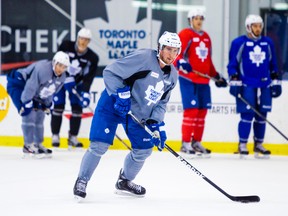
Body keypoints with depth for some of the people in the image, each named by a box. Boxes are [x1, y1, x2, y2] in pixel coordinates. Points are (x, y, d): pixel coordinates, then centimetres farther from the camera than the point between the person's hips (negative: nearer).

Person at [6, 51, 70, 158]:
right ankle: (28, 146, -12)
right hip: (18, 84, -9)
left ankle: (38, 145, 21)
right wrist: (26, 104, -29)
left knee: (39, 116, 10)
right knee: (29, 114, -18)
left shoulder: (61, 77, -6)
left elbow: (51, 91, 9)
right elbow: (30, 87, -33)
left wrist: (47, 104, 10)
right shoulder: (42, 69, -34)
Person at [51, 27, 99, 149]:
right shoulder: (66, 46, -20)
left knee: (77, 108, -5)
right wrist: (67, 78, -30)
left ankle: (73, 137, 5)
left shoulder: (92, 58, -16)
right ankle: (55, 136, -1)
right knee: (58, 106, -9)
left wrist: (85, 93, -33)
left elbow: (89, 77, -20)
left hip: (77, 82, 2)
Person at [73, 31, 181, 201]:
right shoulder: (143, 57, -21)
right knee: (99, 145, -13)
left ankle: (124, 182, 33)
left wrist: (156, 123, -5)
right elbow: (110, 72, -21)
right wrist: (120, 94, -28)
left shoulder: (172, 76, 3)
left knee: (144, 149, 9)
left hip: (138, 113, 7)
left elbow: (162, 102, 10)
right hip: (114, 104, -7)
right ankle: (82, 181, 6)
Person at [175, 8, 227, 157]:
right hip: (188, 79, -7)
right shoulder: (184, 35, -5)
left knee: (202, 111, 8)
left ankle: (196, 142, 19)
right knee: (191, 110, -12)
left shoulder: (206, 37, 18)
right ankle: (185, 143, -6)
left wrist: (216, 76, 21)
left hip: (203, 80, 7)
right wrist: (181, 62, -34)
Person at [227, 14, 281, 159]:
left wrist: (275, 81, 14)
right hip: (246, 86, -4)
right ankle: (242, 145, 1)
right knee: (247, 115, -8)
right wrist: (234, 81, -9)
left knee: (261, 115, 6)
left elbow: (273, 64, 17)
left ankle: (258, 145, 16)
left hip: (264, 86, 4)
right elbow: (232, 63, -2)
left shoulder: (268, 43, 11)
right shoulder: (239, 43, -2)